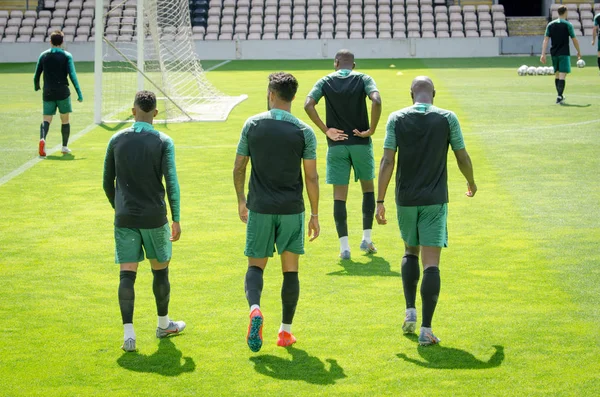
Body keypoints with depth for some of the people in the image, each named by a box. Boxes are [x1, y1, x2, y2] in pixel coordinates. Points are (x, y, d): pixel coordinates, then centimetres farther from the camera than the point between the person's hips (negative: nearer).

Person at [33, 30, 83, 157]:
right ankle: (65, 147, 16)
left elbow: (37, 75, 9)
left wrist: (36, 86, 30)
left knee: (46, 119, 0)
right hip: (63, 92, -2)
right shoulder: (67, 56, -3)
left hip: (48, 93, 2)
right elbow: (72, 75, -10)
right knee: (65, 120, 12)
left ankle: (42, 138, -29)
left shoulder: (43, 55, 5)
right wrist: (79, 93, -10)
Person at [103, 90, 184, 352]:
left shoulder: (117, 140, 3)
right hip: (154, 218, -1)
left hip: (125, 219, 1)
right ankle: (163, 325, 31)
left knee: (127, 274, 0)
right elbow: (171, 181, -12)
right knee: (160, 271, 16)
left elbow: (108, 183, 10)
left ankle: (128, 333, -10)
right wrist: (176, 220, -9)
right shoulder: (163, 142, -5)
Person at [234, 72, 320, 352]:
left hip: (260, 208, 0)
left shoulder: (252, 125, -1)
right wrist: (315, 214, 5)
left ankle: (255, 308, -20)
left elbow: (238, 168, 3)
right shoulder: (304, 132, -5)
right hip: (292, 210, 0)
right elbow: (311, 177, -4)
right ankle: (285, 331, 15)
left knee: (255, 266, 9)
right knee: (290, 271, 10)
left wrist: (241, 201, 18)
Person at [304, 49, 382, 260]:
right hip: (360, 142, 0)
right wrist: (371, 130, -11)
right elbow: (376, 101, -19)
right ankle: (366, 239, 17)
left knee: (339, 194, 3)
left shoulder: (326, 81, 3)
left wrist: (326, 130, -7)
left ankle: (344, 246, -1)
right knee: (368, 187, 19)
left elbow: (308, 105, -12)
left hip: (336, 145, 0)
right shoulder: (363, 79, -1)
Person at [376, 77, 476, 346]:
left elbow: (387, 161, -6)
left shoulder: (397, 119, -2)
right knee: (431, 263, -2)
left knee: (410, 252, 24)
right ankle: (426, 329, -6)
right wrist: (471, 183, 24)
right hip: (435, 200, -2)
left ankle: (410, 312, 16)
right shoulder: (447, 119, -3)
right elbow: (462, 158, 4)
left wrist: (380, 201, -3)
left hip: (406, 199, 2)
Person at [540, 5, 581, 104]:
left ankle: (560, 96, 23)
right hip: (564, 53, -4)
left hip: (554, 53, 4)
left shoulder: (550, 25, 6)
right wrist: (579, 52, 13)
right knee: (562, 75, -9)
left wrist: (543, 54, -2)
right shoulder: (568, 25, -4)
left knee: (557, 74, 16)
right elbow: (574, 40, 0)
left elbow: (546, 40, 1)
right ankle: (559, 96, -21)